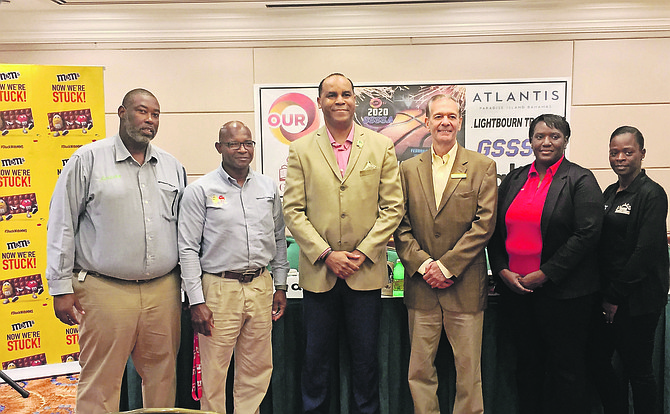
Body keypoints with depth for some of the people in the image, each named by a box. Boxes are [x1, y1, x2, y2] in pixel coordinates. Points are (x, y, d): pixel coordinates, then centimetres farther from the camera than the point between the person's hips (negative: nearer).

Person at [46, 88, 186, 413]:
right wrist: (61, 288, -3)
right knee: (100, 384, 2)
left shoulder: (172, 167, 11)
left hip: (163, 290, 4)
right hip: (105, 291, -3)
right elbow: (62, 225, 0)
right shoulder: (88, 159, 0)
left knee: (162, 378, 11)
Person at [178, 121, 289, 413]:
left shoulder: (268, 187, 9)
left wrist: (280, 286, 12)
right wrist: (196, 302, -9)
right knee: (214, 371, 4)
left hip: (261, 287, 4)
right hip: (219, 288, -4)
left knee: (258, 368, 12)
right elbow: (188, 249, -5)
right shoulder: (200, 190, -4)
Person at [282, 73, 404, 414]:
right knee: (316, 359, 11)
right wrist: (326, 254, -10)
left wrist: (362, 253, -8)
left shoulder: (382, 146, 3)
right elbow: (293, 211, -1)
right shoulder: (301, 150, 3)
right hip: (318, 272, 0)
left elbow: (392, 207, 0)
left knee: (366, 358, 12)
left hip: (366, 271, 0)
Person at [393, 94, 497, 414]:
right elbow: (400, 226, 4)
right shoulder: (408, 169, 9)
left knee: (468, 370, 7)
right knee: (420, 370, 9)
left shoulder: (482, 167, 2)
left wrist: (446, 265, -12)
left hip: (465, 286, -2)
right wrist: (423, 264, -9)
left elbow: (484, 224, -7)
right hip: (421, 286, 2)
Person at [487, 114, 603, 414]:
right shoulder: (513, 180, 10)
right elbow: (495, 230, 9)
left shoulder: (581, 180, -3)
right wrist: (503, 271, -4)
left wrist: (544, 274, -15)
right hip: (514, 288, 5)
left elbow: (587, 234, -12)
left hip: (562, 291, -4)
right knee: (527, 362, 16)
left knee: (565, 366, 7)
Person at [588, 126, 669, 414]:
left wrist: (616, 295, -14)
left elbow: (647, 251, -16)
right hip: (609, 296, 7)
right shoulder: (610, 192, 12)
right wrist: (604, 292, 7)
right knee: (598, 360, 10)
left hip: (636, 299, -7)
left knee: (637, 368, 4)